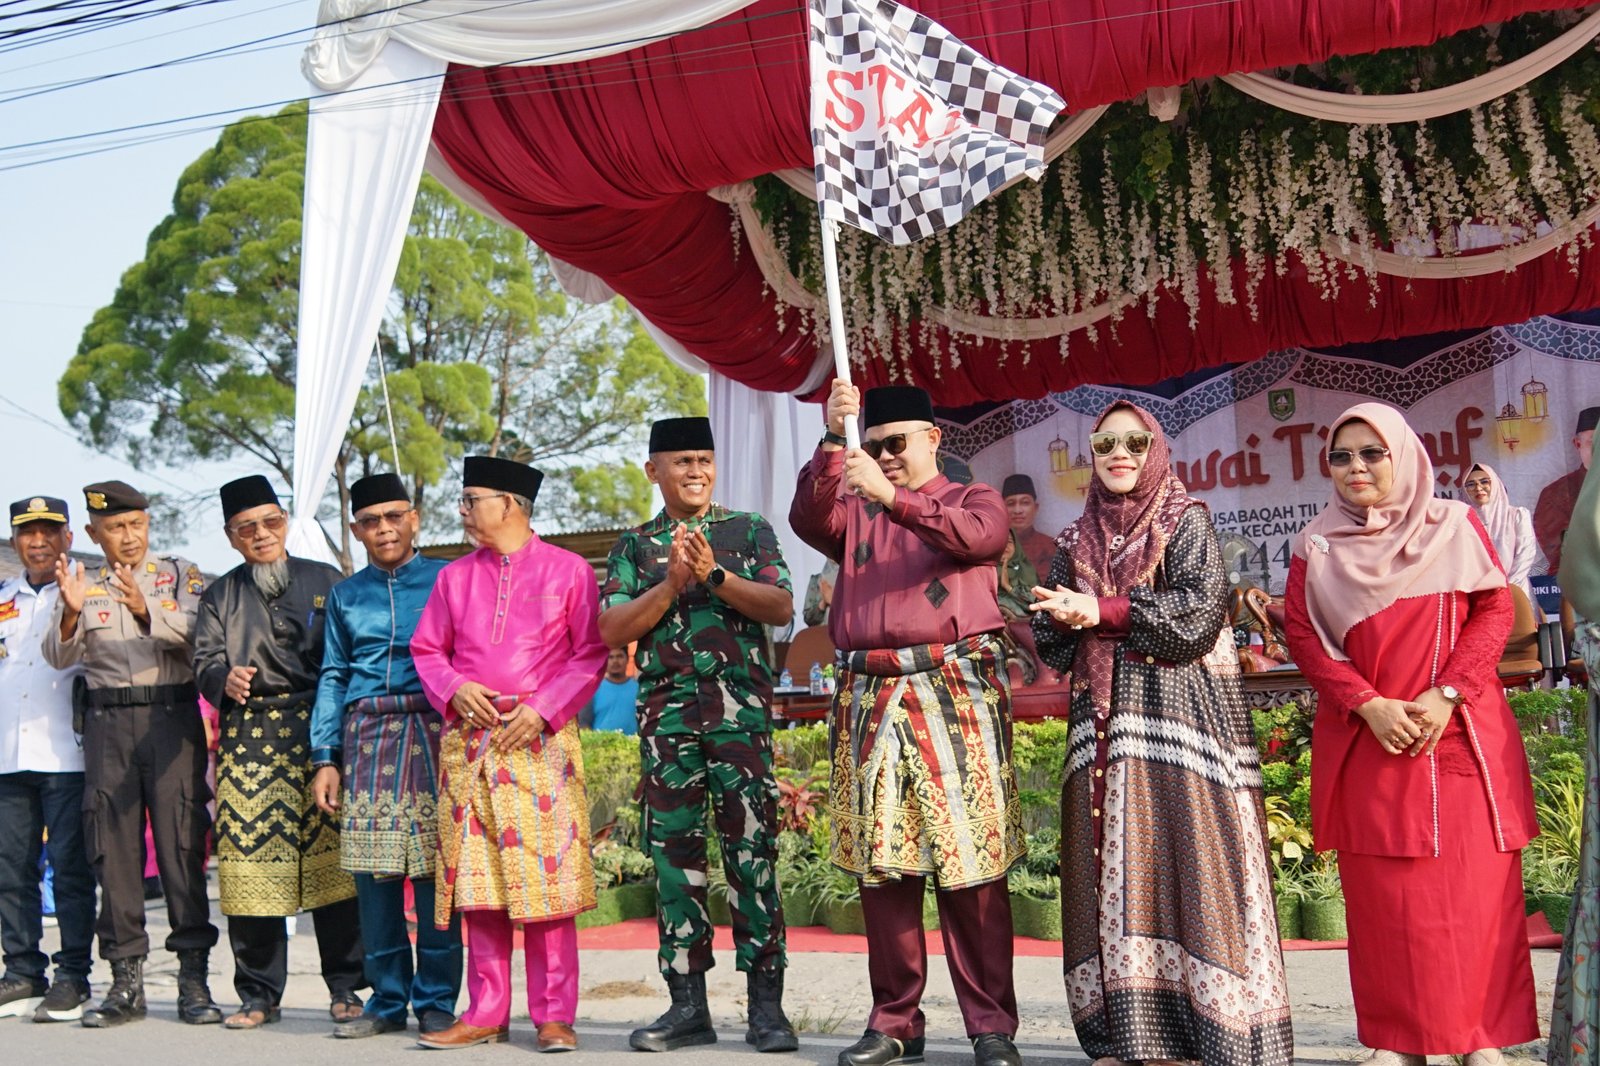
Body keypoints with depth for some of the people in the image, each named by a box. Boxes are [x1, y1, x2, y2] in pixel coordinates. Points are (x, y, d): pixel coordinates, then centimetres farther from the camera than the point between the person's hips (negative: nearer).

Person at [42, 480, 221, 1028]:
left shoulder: (181, 574, 8)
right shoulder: (85, 586, 13)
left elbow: (194, 635, -9)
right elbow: (59, 657, 2)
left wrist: (146, 611, -26)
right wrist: (70, 612, -18)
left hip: (172, 718, -2)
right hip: (107, 723, 2)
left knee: (182, 844, -6)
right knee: (114, 850, 2)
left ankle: (194, 980, -2)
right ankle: (125, 981, 8)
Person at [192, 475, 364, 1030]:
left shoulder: (325, 581, 12)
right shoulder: (220, 595, 18)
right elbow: (204, 661, 8)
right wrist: (225, 679, -16)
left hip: (317, 733, -1)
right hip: (248, 737, 2)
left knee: (331, 858, -5)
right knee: (251, 861, -2)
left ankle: (345, 987, 6)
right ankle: (258, 994, 9)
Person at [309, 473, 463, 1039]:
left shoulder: (445, 580, 7)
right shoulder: (345, 595, 16)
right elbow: (333, 678, 15)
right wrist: (325, 757, 8)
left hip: (431, 732, -3)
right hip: (367, 737, 3)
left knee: (433, 867, -4)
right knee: (373, 871, 3)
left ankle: (436, 1000, 6)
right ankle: (387, 1000, 14)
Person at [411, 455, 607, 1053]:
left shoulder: (568, 571, 3)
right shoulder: (455, 577, 14)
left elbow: (591, 655, -1)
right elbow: (426, 650, 16)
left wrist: (543, 710, -11)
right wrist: (454, 690, -5)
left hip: (540, 743, -4)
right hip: (468, 744, 4)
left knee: (547, 879, -4)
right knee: (478, 882, 4)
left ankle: (554, 1016, 3)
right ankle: (485, 1015, 11)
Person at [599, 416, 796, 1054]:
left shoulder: (748, 530, 10)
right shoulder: (635, 545, 14)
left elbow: (782, 607, -1)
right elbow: (612, 631, 4)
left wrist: (715, 576, -13)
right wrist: (673, 583, -8)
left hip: (741, 706, -2)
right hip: (665, 709, 2)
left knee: (752, 850, -6)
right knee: (673, 851, 3)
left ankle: (766, 1005, -2)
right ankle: (687, 1003, 10)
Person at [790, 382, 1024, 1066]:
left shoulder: (974, 500, 13)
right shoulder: (853, 510, 20)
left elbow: (976, 533, -10)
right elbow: (807, 520, -1)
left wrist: (891, 496, -19)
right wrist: (831, 442, -12)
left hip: (955, 695, -3)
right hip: (870, 700, 3)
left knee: (969, 861, -6)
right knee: (880, 865, 4)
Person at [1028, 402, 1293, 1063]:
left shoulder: (1185, 522, 4)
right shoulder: (1078, 539, 17)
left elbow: (1200, 609, -10)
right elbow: (1050, 635, 12)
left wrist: (1104, 612, -11)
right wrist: (1071, 621, -11)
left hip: (1179, 709, -4)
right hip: (1104, 718, 5)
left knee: (1184, 854, -10)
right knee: (1115, 862, 0)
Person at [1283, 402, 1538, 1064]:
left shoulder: (1455, 525, 6)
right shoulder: (1317, 546, 8)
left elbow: (1496, 611, 1)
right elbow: (1303, 633, 2)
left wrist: (1446, 694, -11)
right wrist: (1369, 704, -11)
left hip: (1461, 735, 0)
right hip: (1368, 739, 1)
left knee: (1475, 886, -2)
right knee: (1384, 892, -1)